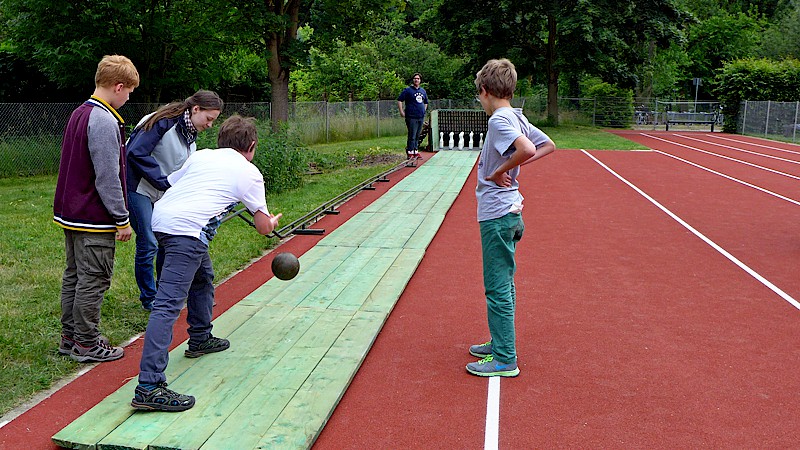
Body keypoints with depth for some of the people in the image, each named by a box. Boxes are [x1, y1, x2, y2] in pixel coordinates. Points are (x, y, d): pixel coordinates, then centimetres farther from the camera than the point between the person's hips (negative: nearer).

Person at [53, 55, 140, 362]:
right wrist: (122, 219, -14)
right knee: (93, 280, 0)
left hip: (70, 212, 10)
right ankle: (87, 344, 9)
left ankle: (69, 338, 27)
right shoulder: (105, 122, -19)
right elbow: (108, 177, -21)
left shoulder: (79, 114, 12)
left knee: (73, 276, 17)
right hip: (94, 220, -10)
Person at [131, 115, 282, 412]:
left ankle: (200, 339, 45)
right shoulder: (250, 173, 8)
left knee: (203, 276, 29)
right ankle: (149, 387, -20)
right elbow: (263, 227, 12)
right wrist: (274, 221, 36)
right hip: (187, 229, -8)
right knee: (169, 304, -15)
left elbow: (169, 183, 29)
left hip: (160, 218, 8)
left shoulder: (200, 155, 22)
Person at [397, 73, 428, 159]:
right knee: (412, 136, -8)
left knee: (417, 136, 11)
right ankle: (410, 152, -4)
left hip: (421, 117, 6)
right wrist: (401, 112, -11)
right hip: (411, 117, -6)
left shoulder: (423, 91, 17)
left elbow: (426, 102, 31)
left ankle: (416, 151, 18)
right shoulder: (408, 90, -2)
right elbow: (399, 100, -5)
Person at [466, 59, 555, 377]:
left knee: (497, 289, -3)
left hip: (497, 216, -10)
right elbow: (548, 146, 19)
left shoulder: (499, 119, -17)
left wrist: (500, 171, -17)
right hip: (509, 211, 10)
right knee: (503, 285, 19)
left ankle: (505, 360, 4)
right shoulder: (517, 118, 10)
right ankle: (500, 344, 31)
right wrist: (511, 168, 9)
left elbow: (527, 149, -33)